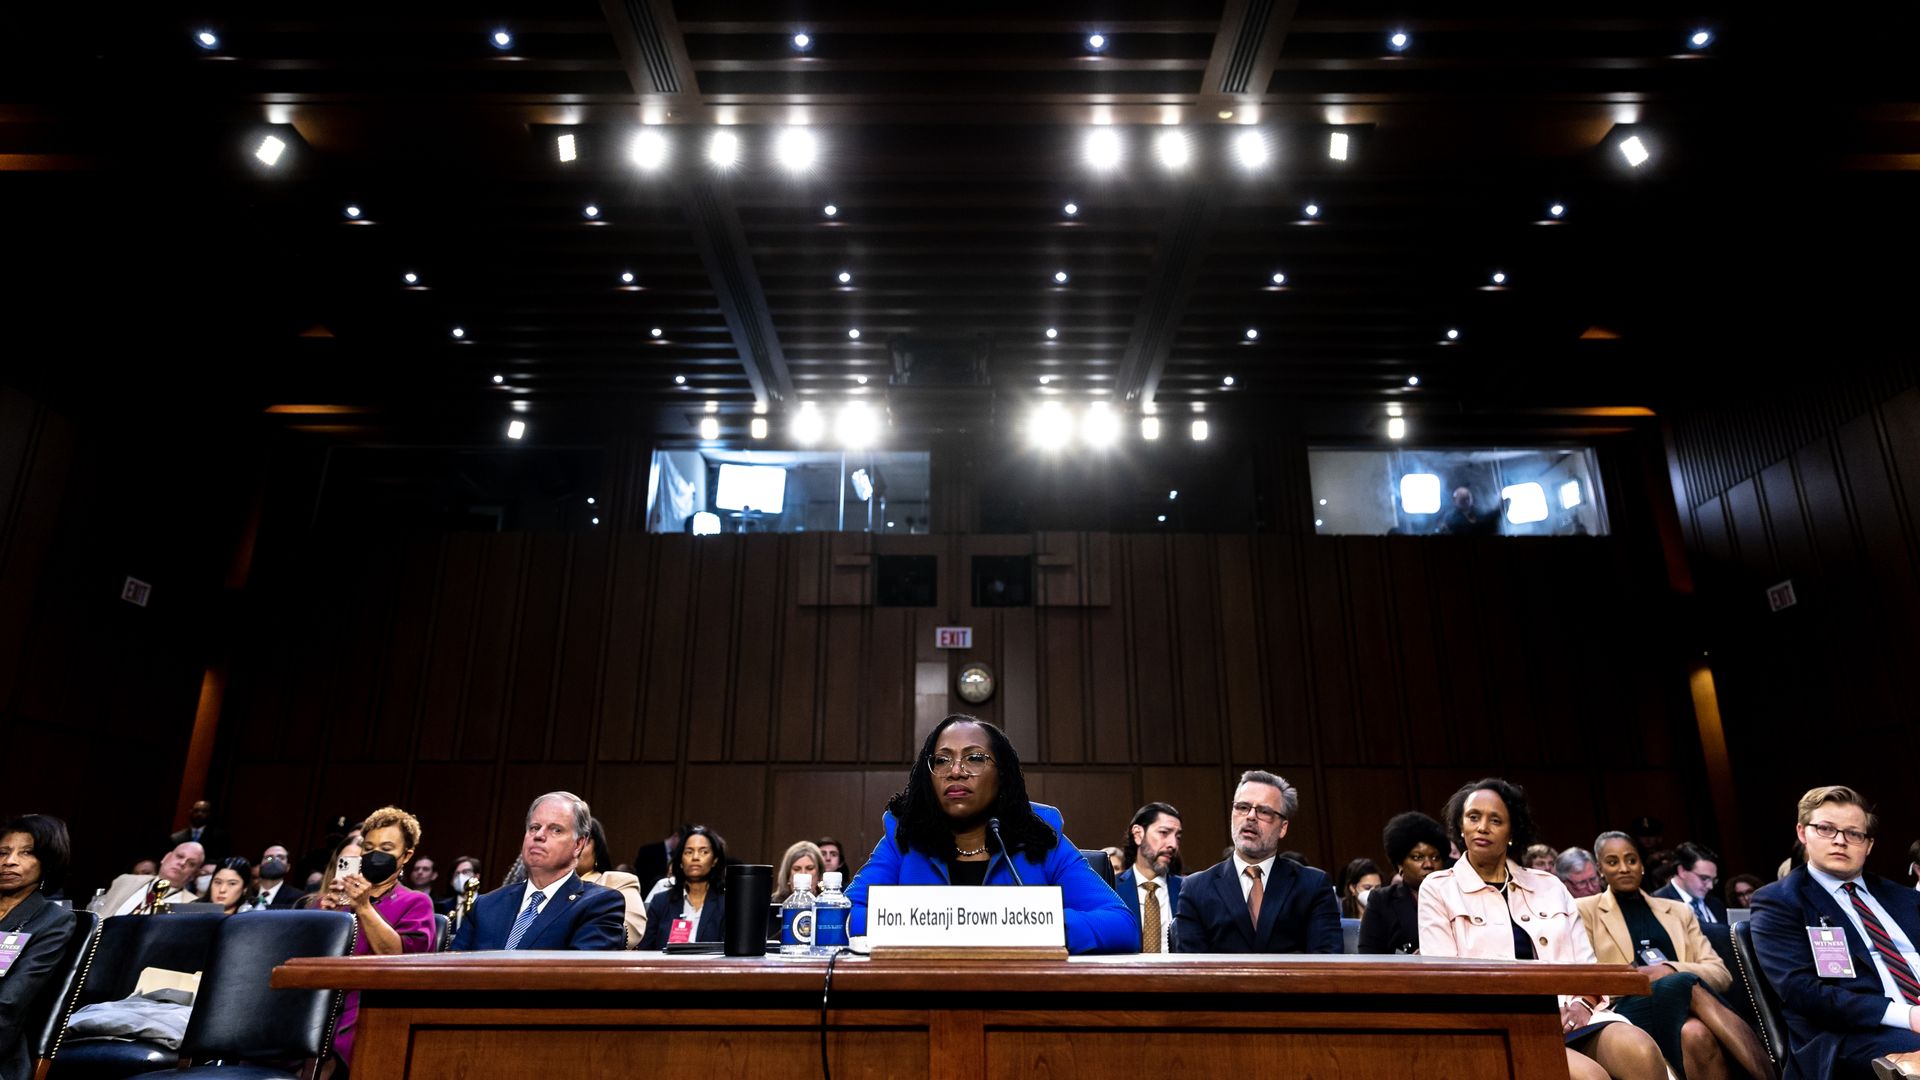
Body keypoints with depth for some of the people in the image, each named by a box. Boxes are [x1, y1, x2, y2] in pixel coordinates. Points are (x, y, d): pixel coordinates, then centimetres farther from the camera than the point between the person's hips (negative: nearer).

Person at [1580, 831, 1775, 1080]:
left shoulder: (1678, 911, 25)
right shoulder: (1585, 910, 15)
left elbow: (1722, 975, 13)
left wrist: (1671, 970, -8)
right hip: (1631, 1012, -3)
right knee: (1682, 984, -37)